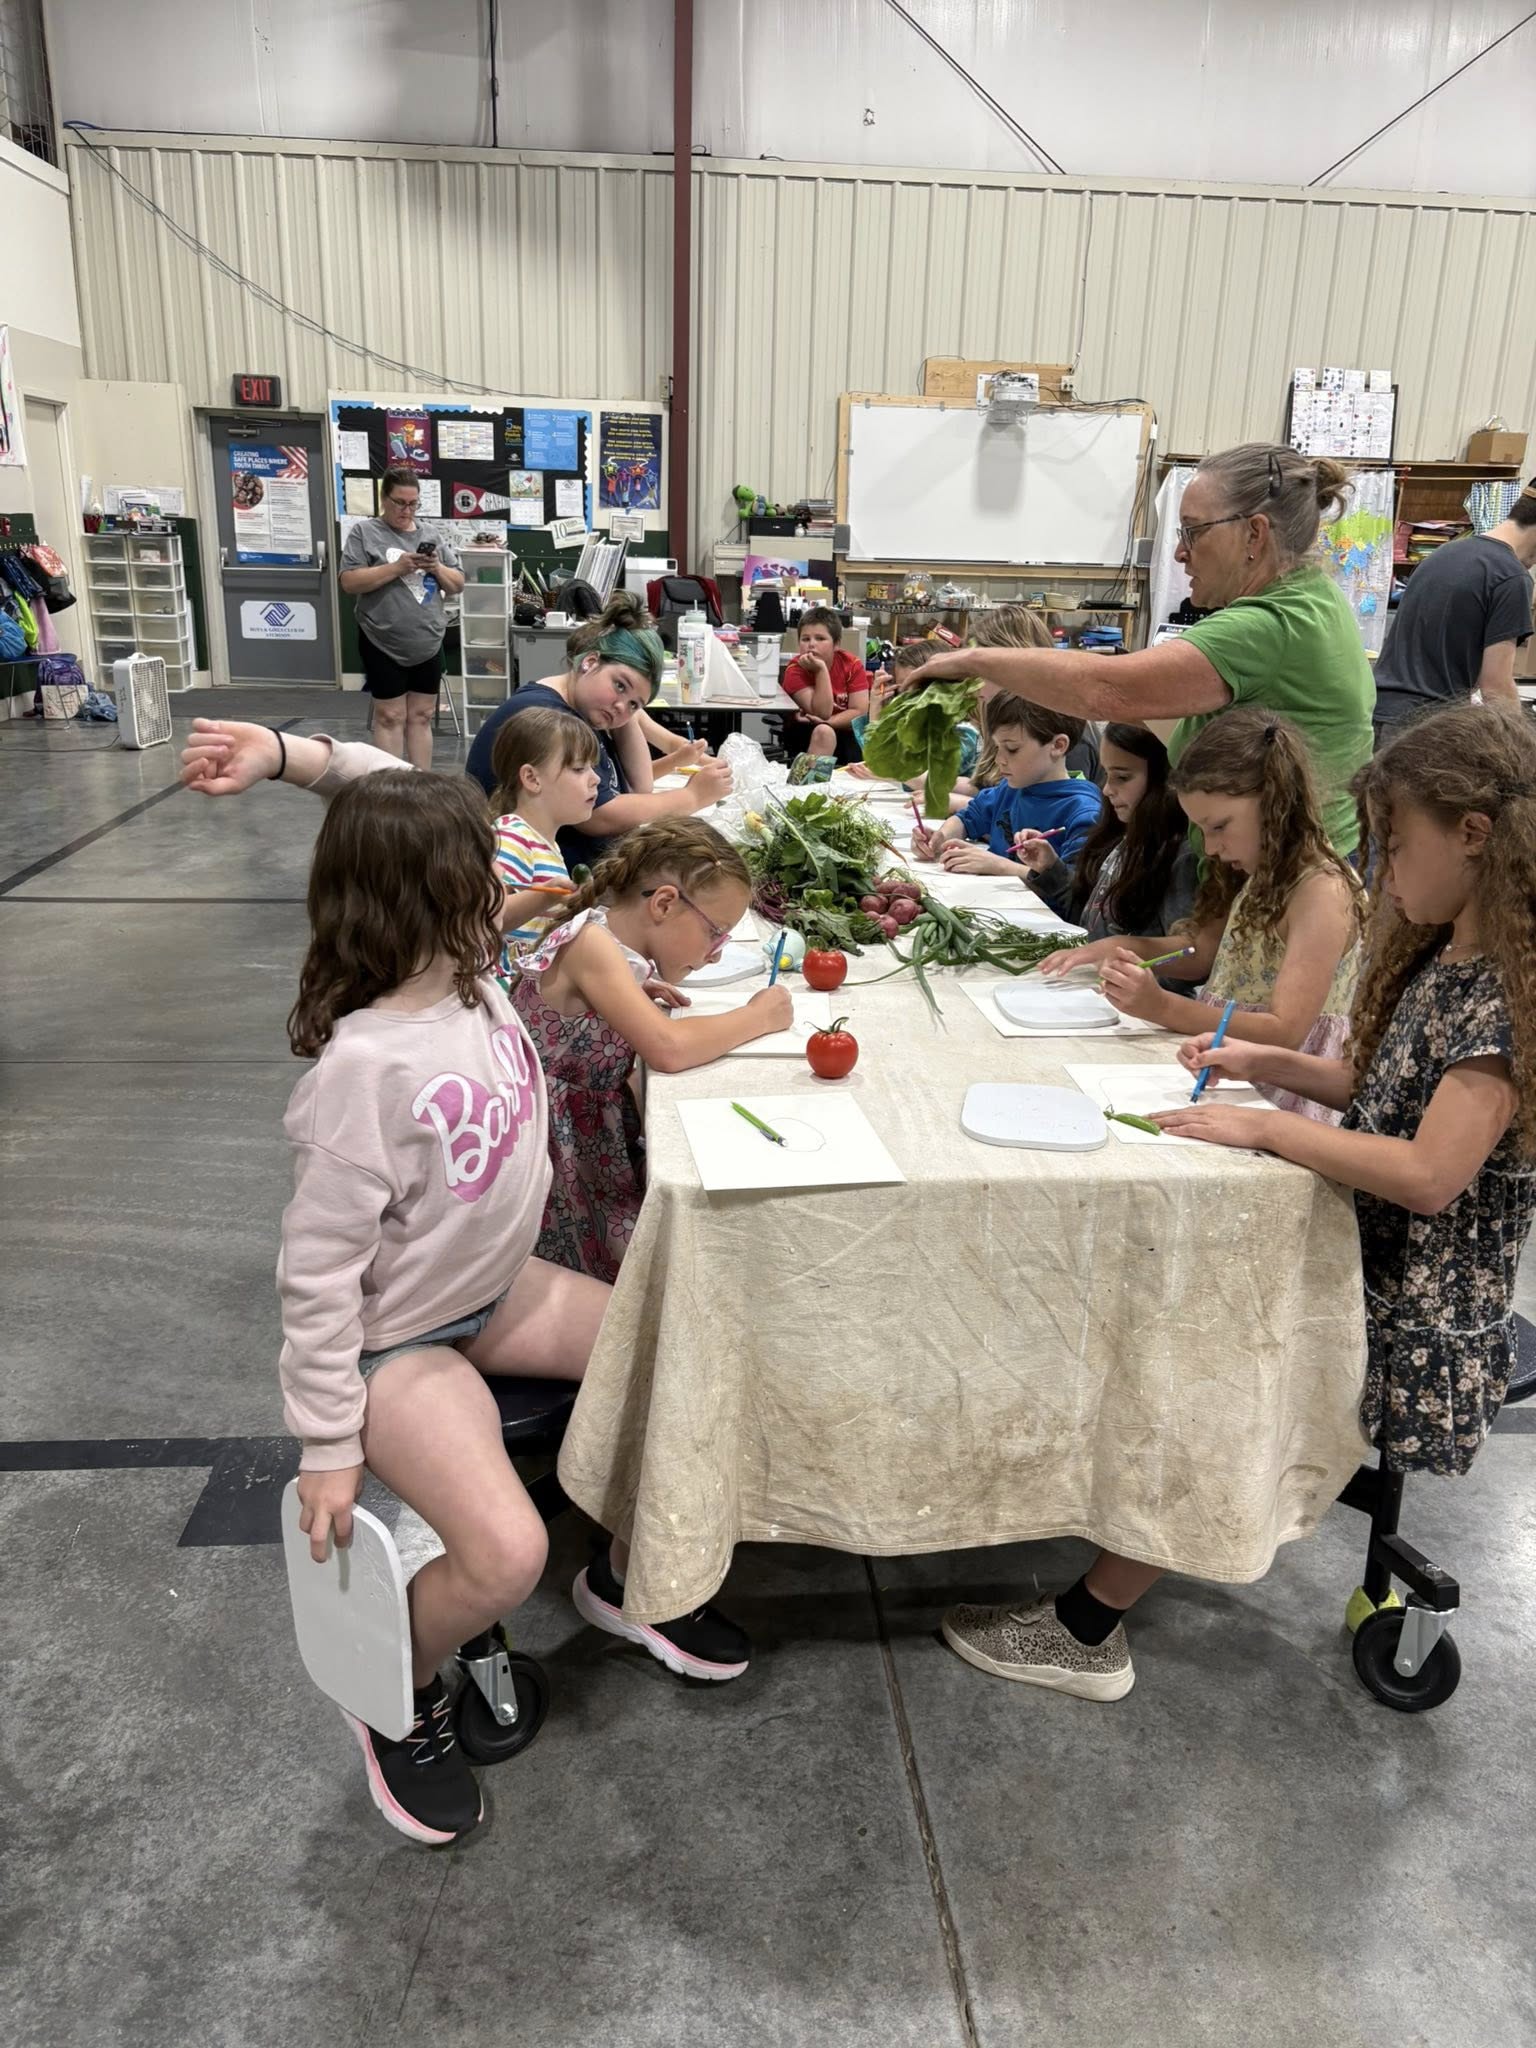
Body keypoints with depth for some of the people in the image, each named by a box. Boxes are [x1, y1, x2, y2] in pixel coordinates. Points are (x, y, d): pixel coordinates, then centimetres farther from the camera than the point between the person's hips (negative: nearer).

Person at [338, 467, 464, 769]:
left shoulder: (431, 536, 11)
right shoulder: (365, 532, -1)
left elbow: (457, 585, 12)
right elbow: (349, 582, -10)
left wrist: (437, 568, -9)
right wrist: (396, 567, -18)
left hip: (428, 644, 4)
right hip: (384, 645, -4)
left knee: (422, 716, 8)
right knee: (390, 717, 0)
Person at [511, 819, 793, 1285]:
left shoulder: (617, 946, 3)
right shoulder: (590, 943, -23)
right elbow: (668, 1048, -32)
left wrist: (636, 989, 4)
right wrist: (758, 1016, -17)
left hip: (597, 1136, 8)